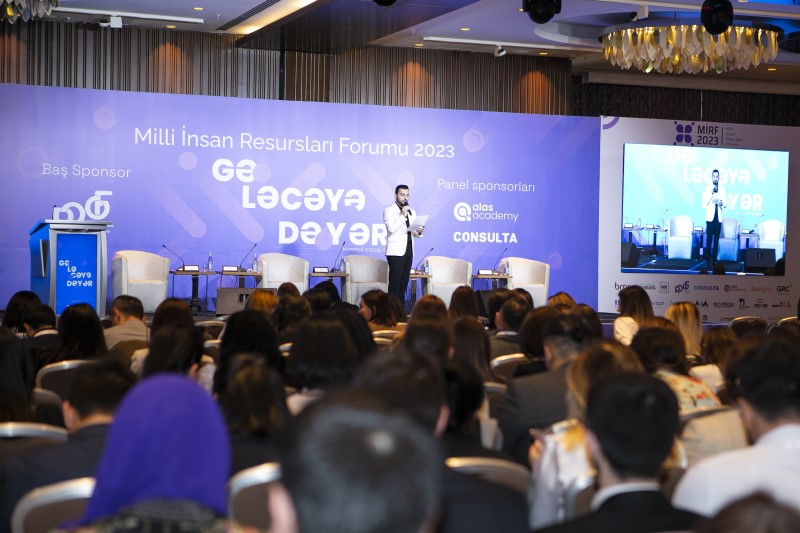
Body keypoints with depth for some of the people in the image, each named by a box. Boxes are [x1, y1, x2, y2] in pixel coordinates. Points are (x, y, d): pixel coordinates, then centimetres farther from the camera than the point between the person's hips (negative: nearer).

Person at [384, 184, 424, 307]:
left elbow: (414, 232, 19)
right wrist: (402, 215, -18)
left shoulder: (411, 212, 18)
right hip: (395, 251, -6)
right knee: (394, 283, -9)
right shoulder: (389, 210, -1)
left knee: (403, 284, 5)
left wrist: (419, 232, -3)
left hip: (408, 251, 6)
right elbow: (391, 228, -16)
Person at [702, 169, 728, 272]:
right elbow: (704, 203, -5)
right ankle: (707, 262, -5)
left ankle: (714, 262, 5)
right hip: (710, 217, -3)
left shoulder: (722, 189, 10)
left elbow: (725, 203, 12)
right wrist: (711, 193, -16)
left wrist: (722, 203, -11)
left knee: (716, 241, 2)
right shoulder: (707, 187, 2)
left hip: (719, 218, 3)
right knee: (709, 240, -7)